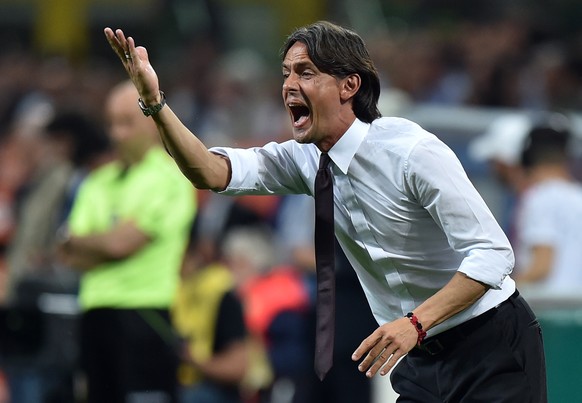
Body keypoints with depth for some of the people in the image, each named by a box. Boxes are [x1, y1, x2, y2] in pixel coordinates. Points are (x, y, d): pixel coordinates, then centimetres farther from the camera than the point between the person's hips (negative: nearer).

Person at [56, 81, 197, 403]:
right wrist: (104, 244, -8)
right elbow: (69, 257, 11)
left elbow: (123, 243, -12)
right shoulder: (99, 182, 17)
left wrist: (76, 240, 5)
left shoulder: (168, 177, -4)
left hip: (144, 312, -7)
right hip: (96, 312, 7)